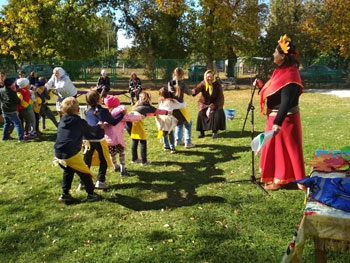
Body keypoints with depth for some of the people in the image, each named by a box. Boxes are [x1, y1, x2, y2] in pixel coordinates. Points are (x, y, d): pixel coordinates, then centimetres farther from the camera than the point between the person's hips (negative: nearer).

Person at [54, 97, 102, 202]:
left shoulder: (62, 121, 10)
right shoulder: (79, 122, -8)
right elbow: (91, 130, 8)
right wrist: (98, 126, 29)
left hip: (58, 154, 7)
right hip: (71, 154, -7)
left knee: (68, 171, 27)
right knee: (85, 173, 9)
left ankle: (65, 194, 27)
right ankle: (91, 194, 19)